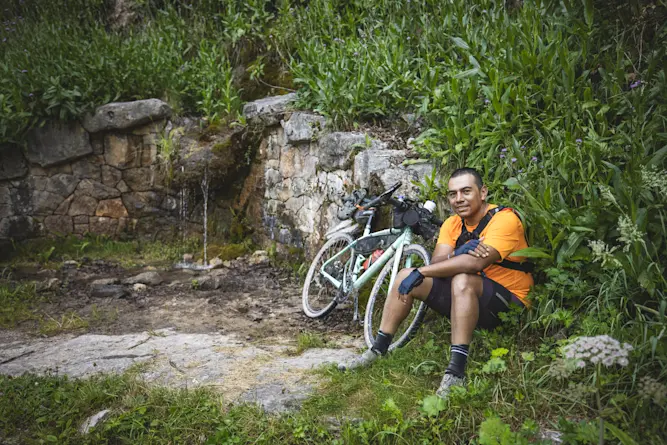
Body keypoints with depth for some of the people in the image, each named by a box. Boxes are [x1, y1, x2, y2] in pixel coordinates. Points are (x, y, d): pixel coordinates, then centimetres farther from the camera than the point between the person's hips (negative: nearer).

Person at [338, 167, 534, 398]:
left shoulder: (504, 219, -18)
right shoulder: (452, 224, 5)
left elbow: (476, 262, -33)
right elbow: (436, 263, -9)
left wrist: (420, 272, -29)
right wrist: (457, 255, -33)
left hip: (508, 304, -7)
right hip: (468, 300, 7)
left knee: (462, 281, -37)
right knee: (405, 276, -3)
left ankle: (456, 372, -33)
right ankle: (377, 351, 3)